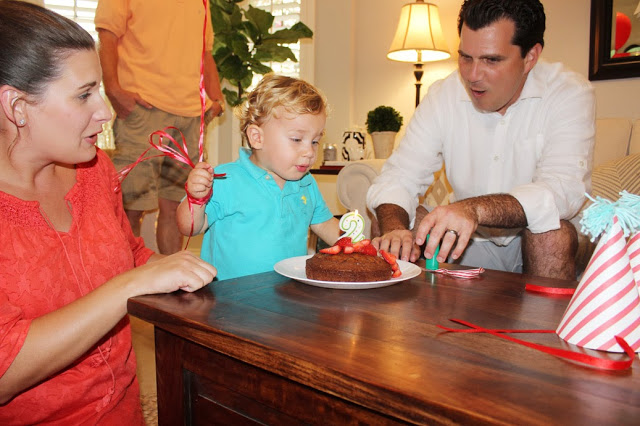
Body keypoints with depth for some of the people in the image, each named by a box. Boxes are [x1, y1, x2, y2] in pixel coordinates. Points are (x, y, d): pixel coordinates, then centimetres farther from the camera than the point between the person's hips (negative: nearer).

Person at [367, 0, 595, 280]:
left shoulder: (569, 94, -14)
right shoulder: (442, 96, -5)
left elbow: (562, 191, -29)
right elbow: (398, 178, -11)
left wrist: (475, 209, -47)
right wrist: (395, 227, -34)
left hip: (540, 245, -1)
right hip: (472, 243, 2)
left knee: (552, 230, -32)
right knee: (408, 220, -22)